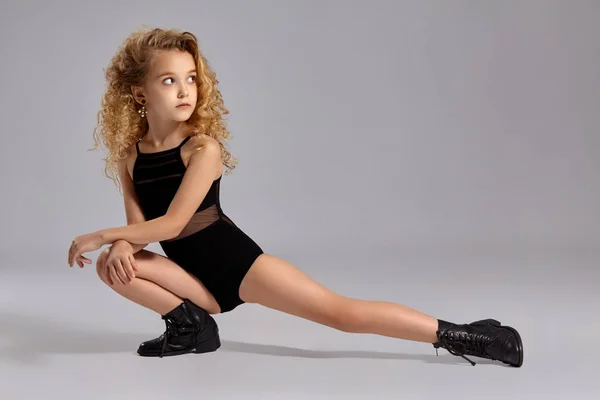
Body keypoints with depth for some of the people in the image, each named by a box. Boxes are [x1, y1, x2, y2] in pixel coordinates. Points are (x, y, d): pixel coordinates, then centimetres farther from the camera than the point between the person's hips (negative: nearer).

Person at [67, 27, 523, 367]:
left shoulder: (202, 148, -16)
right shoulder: (128, 154, 1)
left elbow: (171, 223, -21)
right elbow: (138, 223, -4)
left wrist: (100, 234, -17)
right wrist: (117, 244, -27)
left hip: (238, 262, -5)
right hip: (200, 279, 5)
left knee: (341, 312, -16)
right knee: (112, 264, -13)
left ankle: (455, 335, -9)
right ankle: (191, 325, -1)